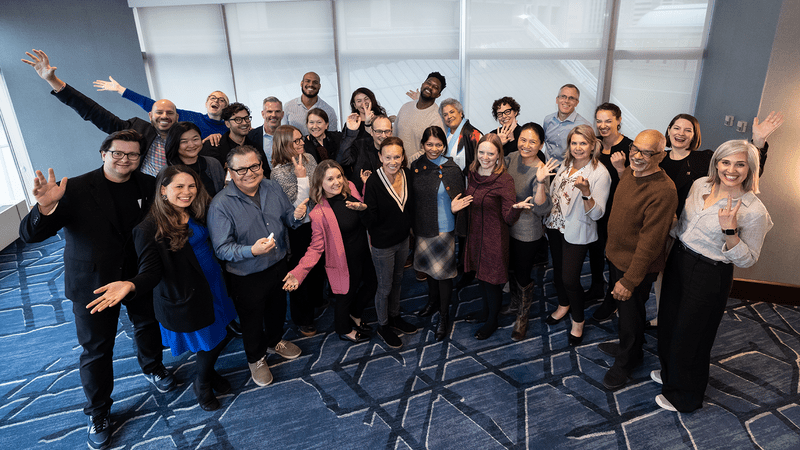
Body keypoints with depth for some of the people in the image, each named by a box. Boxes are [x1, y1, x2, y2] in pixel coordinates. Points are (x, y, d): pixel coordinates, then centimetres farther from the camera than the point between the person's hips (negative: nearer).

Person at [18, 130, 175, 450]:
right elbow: (30, 235, -24)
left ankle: (153, 367, 55)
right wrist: (45, 207, -44)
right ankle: (98, 413, 33)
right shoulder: (76, 189, -19)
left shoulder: (148, 186, -8)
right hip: (93, 283, -3)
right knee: (96, 349, 11)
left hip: (139, 276, 3)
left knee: (147, 324, 25)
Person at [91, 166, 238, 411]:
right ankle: (202, 385, 41)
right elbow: (151, 271, -23)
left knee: (218, 337, 20)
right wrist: (130, 285, -40)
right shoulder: (150, 228, -20)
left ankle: (208, 373, 51)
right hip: (186, 297, -6)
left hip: (212, 286, 6)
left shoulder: (198, 213, -2)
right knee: (211, 342, 10)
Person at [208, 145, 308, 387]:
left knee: (277, 308, 27)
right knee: (252, 319, 17)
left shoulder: (272, 188, -6)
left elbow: (287, 217, 6)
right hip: (247, 277, -5)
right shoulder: (221, 204, -24)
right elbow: (222, 248, -24)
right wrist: (252, 251, -40)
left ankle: (274, 342, 57)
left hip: (279, 265, 5)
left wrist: (296, 215, -18)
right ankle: (256, 358, 45)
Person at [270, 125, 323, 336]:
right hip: (299, 228, -7)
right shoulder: (280, 172, -22)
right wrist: (301, 177, -30)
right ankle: (303, 318, 29)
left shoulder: (309, 158, -1)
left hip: (317, 221, 7)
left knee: (319, 263, 24)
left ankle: (316, 300, 51)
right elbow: (298, 205, -25)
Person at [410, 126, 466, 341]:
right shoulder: (416, 166, -1)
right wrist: (413, 226, 9)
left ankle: (444, 315, 24)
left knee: (443, 271, 6)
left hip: (443, 229, -5)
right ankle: (433, 301, 47)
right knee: (429, 267, 22)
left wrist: (461, 229, -17)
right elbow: (413, 196, 7)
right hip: (421, 227, 5)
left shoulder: (451, 169, -15)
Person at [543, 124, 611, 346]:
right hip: (555, 226, 6)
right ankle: (563, 305, 45)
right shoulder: (566, 165, 2)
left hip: (577, 233, -6)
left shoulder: (600, 173, -17)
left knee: (570, 278, -2)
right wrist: (548, 219, 16)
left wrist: (586, 192, -37)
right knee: (558, 270, 19)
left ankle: (578, 321, 22)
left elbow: (597, 213, -22)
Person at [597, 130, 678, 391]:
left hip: (637, 266, -8)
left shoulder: (663, 191, -28)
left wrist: (630, 281, -24)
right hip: (616, 255, 8)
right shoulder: (629, 173, -1)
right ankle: (627, 347, 52)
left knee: (630, 314, 14)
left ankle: (626, 361, 38)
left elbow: (650, 241, -27)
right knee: (623, 308, 27)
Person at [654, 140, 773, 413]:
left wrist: (730, 231, -29)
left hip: (710, 275, -6)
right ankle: (670, 372, 47)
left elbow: (747, 260, -16)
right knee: (668, 321, 20)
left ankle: (685, 397, 32)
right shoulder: (700, 185, -2)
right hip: (678, 260, 6)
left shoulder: (754, 211, -19)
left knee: (690, 334, 8)